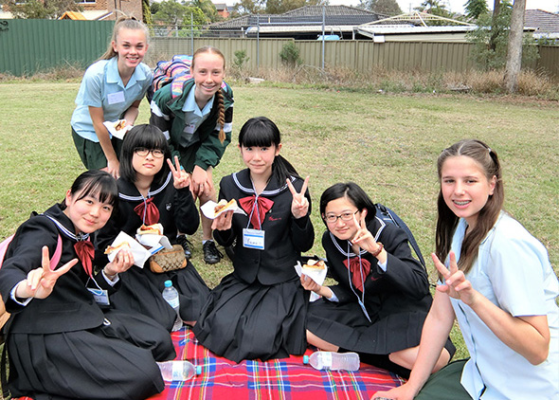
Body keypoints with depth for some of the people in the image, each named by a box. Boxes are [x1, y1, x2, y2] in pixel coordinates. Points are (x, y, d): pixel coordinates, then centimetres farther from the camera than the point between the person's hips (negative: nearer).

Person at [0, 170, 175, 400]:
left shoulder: (80, 237, 13)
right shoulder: (44, 230, -15)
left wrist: (109, 273, -5)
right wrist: (29, 288, -60)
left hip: (86, 318, 10)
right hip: (45, 334, -9)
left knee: (159, 340, 7)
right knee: (141, 374, -19)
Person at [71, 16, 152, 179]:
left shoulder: (146, 75, -19)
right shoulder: (95, 74, -31)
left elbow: (134, 106, -1)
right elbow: (98, 122, -22)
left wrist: (127, 124, -25)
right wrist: (112, 160, -14)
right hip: (89, 131, -4)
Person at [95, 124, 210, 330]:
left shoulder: (170, 186, -1)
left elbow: (190, 227, -6)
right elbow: (104, 242, -4)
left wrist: (183, 193, -18)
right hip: (131, 265, -2)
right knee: (161, 321, -24)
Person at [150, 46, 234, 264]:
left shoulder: (225, 96, -26)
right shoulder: (167, 97, -35)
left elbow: (220, 136, -13)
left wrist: (201, 166, -24)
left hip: (198, 145, 2)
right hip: (170, 146, -2)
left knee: (206, 187, -13)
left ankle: (208, 240, 7)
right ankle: (179, 237, 12)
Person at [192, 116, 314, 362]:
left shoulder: (295, 188, -12)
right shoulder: (230, 185, -2)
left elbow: (304, 245, -5)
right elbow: (225, 241, 9)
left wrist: (300, 218, -25)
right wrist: (223, 229, -15)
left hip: (283, 280, -3)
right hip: (243, 277, 3)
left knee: (259, 340, -19)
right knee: (222, 330, -16)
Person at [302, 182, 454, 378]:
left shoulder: (390, 235, -17)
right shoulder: (331, 240, -2)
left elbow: (421, 286, -29)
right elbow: (349, 291, 7)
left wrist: (377, 250, -35)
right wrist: (321, 289, -13)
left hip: (404, 313, -5)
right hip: (366, 314, 5)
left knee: (436, 357, -35)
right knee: (307, 324, -17)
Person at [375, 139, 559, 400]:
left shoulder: (508, 244, -25)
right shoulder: (460, 228, 0)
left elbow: (538, 349, -26)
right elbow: (439, 316, 1)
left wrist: (473, 298, -37)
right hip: (484, 374, 7)